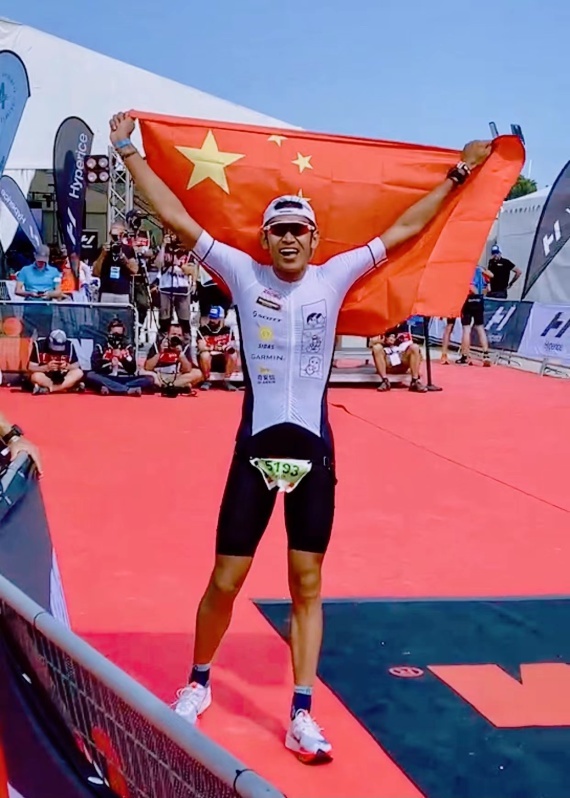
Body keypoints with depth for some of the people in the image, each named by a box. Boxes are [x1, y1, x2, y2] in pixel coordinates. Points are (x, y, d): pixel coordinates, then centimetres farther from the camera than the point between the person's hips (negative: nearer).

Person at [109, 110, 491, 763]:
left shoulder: (335, 277, 3)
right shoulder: (243, 274, -1)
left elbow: (403, 229, 10)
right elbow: (176, 217, 0)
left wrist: (457, 175, 14)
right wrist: (128, 151, 2)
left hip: (314, 450, 1)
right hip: (256, 448, -1)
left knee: (307, 585, 7)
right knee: (225, 581, 6)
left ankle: (301, 716, 16)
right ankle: (198, 684, 30)